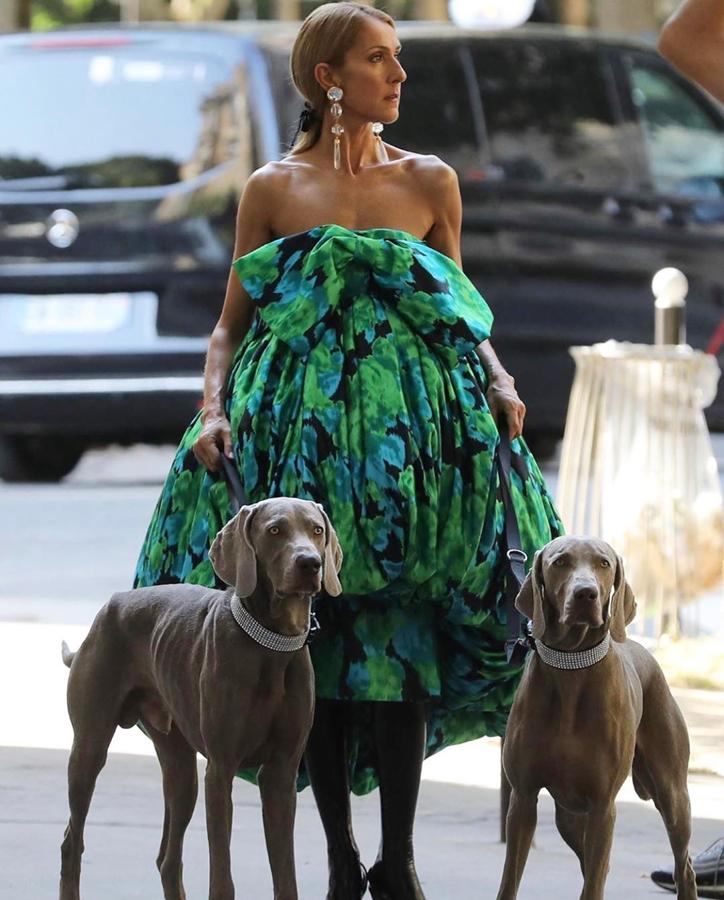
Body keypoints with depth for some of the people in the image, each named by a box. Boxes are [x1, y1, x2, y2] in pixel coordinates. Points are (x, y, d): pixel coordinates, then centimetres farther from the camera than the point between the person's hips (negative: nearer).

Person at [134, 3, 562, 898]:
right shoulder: (273, 189, 7)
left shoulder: (430, 182, 11)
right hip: (301, 432, -1)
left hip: (416, 425, 1)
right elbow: (232, 323, 9)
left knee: (402, 643, -6)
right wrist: (213, 409, -6)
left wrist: (498, 378, -1)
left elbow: (460, 312, 17)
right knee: (315, 645, -2)